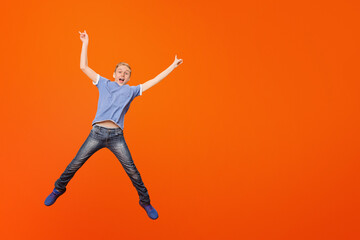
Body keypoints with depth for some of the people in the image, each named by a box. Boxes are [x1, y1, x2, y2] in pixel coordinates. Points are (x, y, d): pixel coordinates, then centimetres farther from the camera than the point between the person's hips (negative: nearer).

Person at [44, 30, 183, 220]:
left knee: (132, 170, -1)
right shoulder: (104, 84, 14)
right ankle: (58, 189, 29)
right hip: (97, 133, 1)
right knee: (75, 164, 6)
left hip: (116, 137, 0)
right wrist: (85, 43, 15)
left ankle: (145, 202, 14)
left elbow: (154, 81, 13)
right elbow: (83, 67, 13)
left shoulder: (131, 91, 13)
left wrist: (172, 66, 13)